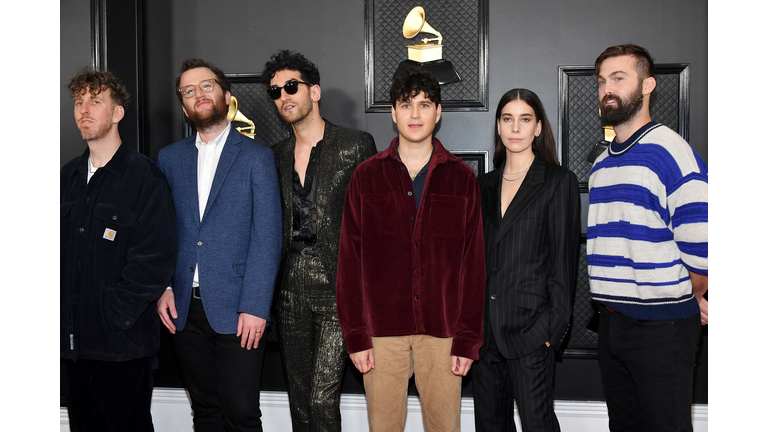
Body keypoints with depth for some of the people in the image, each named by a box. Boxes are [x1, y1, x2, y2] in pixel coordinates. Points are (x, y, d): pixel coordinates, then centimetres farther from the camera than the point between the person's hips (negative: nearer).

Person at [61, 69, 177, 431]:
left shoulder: (144, 176, -8)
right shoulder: (69, 176, 12)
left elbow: (155, 261, -14)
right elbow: (59, 250, 15)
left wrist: (114, 315, -16)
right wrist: (62, 316, 4)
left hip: (122, 345, -6)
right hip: (71, 340, 6)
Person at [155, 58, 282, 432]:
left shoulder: (256, 156, -1)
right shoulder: (169, 158, 12)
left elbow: (266, 238, -6)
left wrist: (255, 307, -12)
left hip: (236, 309, -4)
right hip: (185, 307, 4)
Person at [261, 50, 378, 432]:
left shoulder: (356, 145, -2)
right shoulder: (277, 156, 14)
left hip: (338, 289, -5)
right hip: (290, 292, 5)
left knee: (322, 400, -9)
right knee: (299, 400, 12)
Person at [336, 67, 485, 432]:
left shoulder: (461, 177, 6)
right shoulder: (367, 176, 6)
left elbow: (474, 263, 3)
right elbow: (350, 262, 3)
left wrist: (469, 337, -3)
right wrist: (355, 335, -3)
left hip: (442, 329, 0)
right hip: (382, 330, 0)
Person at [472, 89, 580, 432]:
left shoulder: (559, 182, -1)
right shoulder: (485, 186, 14)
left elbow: (564, 259, -5)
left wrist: (553, 326, -10)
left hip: (530, 325, -5)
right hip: (484, 326, 5)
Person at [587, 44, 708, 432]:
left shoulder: (669, 151, -13)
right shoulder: (602, 164, 13)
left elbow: (700, 241, -18)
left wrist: (693, 298, -3)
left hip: (661, 325, -8)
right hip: (611, 322, 8)